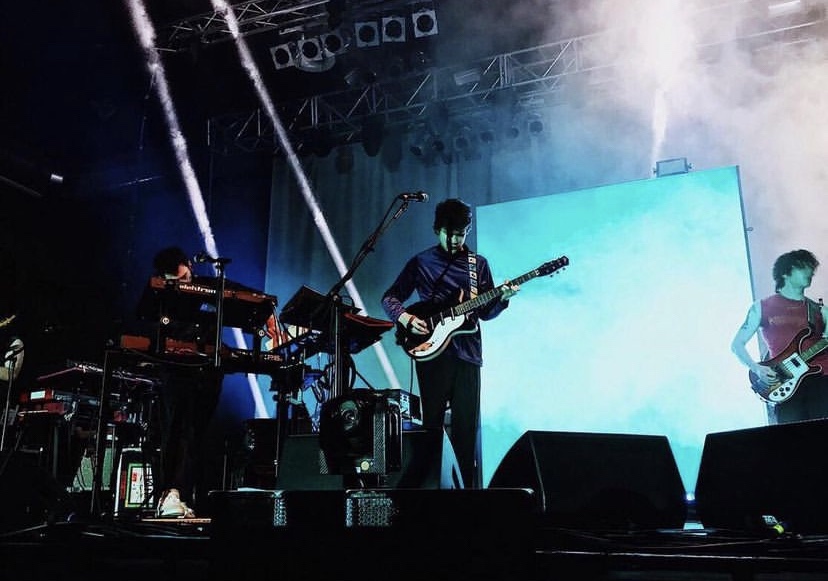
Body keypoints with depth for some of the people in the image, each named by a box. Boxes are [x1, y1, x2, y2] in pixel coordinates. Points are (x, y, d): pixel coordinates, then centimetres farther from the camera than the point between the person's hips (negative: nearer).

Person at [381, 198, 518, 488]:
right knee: (432, 423, 3)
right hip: (430, 351, -1)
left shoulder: (478, 263, 11)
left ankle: (473, 486, 7)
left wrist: (502, 298, -9)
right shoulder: (421, 262, 7)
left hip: (467, 352, 1)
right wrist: (404, 317, -9)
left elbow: (485, 312, 10)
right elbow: (390, 298, 10)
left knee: (467, 426, 0)